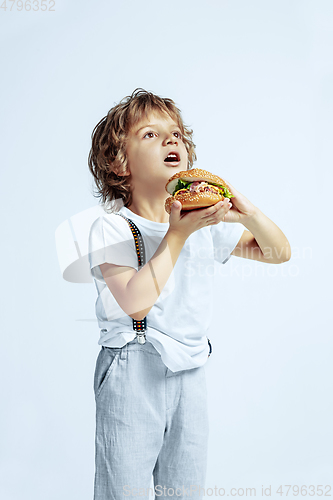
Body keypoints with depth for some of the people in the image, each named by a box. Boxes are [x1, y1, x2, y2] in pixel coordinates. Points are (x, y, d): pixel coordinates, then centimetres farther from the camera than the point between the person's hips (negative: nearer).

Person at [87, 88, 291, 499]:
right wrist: (177, 234, -22)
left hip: (190, 370, 5)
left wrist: (248, 214, -9)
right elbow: (136, 303, -24)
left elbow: (279, 252, 10)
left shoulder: (205, 225, 5)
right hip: (133, 369, -5)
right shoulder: (111, 229, -10)